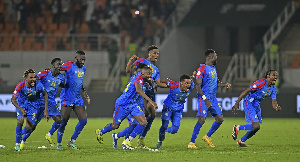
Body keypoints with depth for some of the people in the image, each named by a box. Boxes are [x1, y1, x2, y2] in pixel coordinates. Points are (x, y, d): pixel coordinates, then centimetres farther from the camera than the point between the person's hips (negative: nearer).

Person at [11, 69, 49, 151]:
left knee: (29, 127, -4)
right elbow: (13, 99, -24)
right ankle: (17, 143, 1)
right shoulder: (20, 86, -30)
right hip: (22, 104, 0)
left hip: (34, 104, 1)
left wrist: (46, 110, -11)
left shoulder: (38, 85, -29)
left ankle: (23, 141, 29)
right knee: (20, 122, -19)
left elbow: (45, 95, -9)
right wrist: (20, 109, -41)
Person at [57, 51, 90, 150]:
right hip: (67, 99, -7)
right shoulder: (68, 66, -11)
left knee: (83, 120, -1)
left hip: (78, 99, 7)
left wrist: (85, 94, 20)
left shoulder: (83, 68, 12)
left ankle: (72, 141, 12)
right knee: (64, 122, -4)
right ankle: (59, 143, 10)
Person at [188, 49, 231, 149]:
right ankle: (191, 143, -10)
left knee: (220, 118, 5)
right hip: (204, 98, -8)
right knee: (202, 120, -15)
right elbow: (198, 86, -15)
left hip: (213, 98, 8)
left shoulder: (214, 68, 14)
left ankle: (207, 137, 21)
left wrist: (225, 85, 9)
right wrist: (205, 99, -22)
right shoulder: (202, 68, -12)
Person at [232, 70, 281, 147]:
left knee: (256, 128, 11)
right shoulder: (261, 83, -22)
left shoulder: (273, 88, 2)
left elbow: (274, 102, 2)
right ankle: (237, 128, 2)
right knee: (256, 126, -19)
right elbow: (245, 92, -19)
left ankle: (241, 141, 30)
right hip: (249, 104, -9)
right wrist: (237, 103, -20)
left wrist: (276, 107, -24)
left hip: (257, 106, 9)